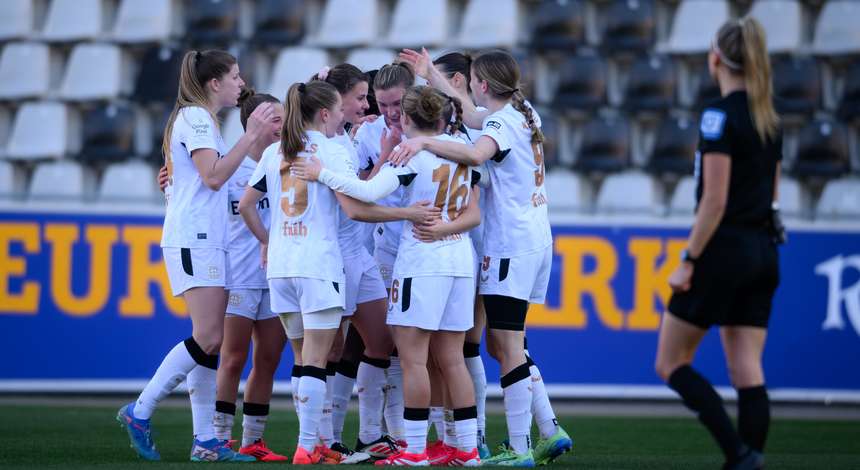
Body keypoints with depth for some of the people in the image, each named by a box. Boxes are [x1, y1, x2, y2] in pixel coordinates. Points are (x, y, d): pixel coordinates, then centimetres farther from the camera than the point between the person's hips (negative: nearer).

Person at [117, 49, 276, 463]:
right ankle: (140, 411, -10)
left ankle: (205, 440, 1)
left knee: (210, 341, 4)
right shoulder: (195, 117, -8)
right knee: (208, 338, -15)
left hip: (208, 241, 10)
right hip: (195, 239, -10)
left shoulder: (199, 119, 23)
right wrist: (250, 136, -18)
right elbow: (213, 176, -18)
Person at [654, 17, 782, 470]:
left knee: (671, 364, 2)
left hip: (723, 249, -8)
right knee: (747, 372, 4)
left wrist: (688, 260, -15)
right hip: (763, 252, 8)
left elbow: (714, 200, -18)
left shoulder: (719, 115, -13)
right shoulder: (768, 118, 11)